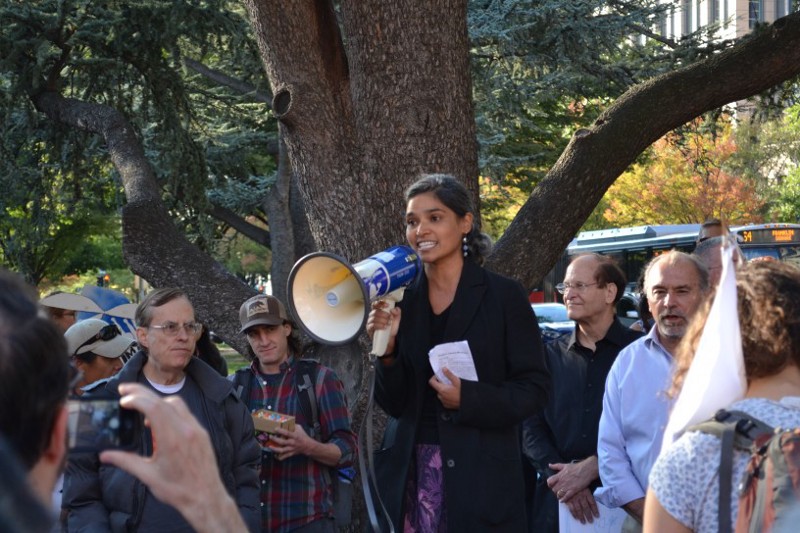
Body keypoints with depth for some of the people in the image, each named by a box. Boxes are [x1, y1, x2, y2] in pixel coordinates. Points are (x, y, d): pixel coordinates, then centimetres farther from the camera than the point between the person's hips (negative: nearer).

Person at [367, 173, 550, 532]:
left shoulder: (503, 296, -3)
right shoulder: (401, 300, 6)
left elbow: (535, 389, -4)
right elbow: (393, 404, 6)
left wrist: (469, 398, -17)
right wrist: (387, 349, -10)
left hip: (481, 477, -3)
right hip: (410, 473, 3)